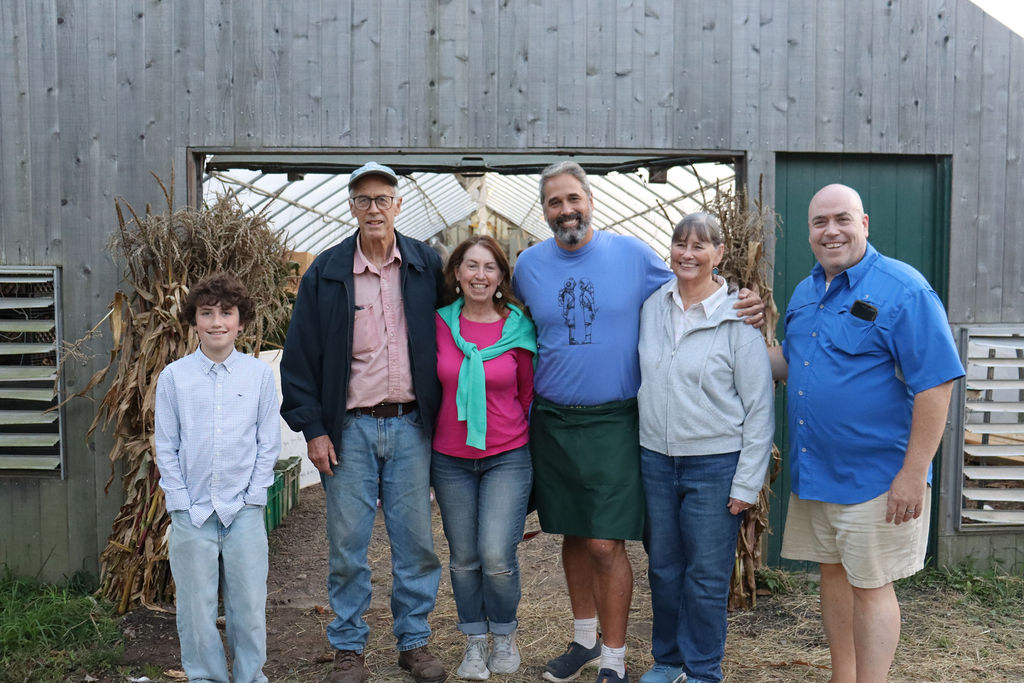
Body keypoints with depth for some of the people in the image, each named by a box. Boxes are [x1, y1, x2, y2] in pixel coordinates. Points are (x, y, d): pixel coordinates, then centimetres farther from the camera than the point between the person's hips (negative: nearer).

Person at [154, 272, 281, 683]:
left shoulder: (259, 374, 0)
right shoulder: (173, 376, 1)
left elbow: (269, 444, 3)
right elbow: (165, 448, 3)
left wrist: (251, 498, -4)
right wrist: (182, 503, -3)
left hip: (244, 511, 0)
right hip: (191, 512, 0)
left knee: (249, 604, 6)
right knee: (196, 607, 7)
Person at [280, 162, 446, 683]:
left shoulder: (428, 266, 4)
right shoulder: (325, 273, 2)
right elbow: (300, 356, 2)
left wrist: (440, 415, 6)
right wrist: (312, 428, -4)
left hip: (411, 425, 1)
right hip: (350, 428, -1)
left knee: (416, 539, 7)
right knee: (347, 543, 4)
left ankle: (414, 641, 24)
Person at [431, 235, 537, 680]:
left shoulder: (518, 329, -4)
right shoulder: (439, 325, -2)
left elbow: (528, 394, 7)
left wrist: (532, 448, 10)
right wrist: (424, 447, 11)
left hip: (507, 458, -2)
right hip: (450, 459, 2)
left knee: (497, 558, -7)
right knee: (464, 558, 9)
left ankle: (505, 635, 20)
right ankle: (475, 642, 30)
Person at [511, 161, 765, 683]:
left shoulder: (631, 253, -4)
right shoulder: (529, 265, 3)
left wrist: (744, 306, -11)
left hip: (613, 422, -3)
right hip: (552, 420, 3)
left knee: (606, 546, -5)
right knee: (573, 536, 15)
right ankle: (585, 638, 34)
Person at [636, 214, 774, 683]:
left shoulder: (738, 320, -8)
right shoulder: (651, 308, 4)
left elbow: (759, 408, -7)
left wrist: (747, 482, -10)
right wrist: (642, 442, 10)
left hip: (715, 465, -4)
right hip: (655, 459, 4)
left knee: (707, 575, 5)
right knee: (663, 568, 15)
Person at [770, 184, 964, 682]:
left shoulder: (904, 289, -13)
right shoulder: (804, 293, 9)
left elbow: (935, 383, -17)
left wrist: (913, 475, -19)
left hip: (875, 475, -7)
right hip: (813, 471, 7)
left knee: (869, 585, 4)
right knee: (832, 572, 17)